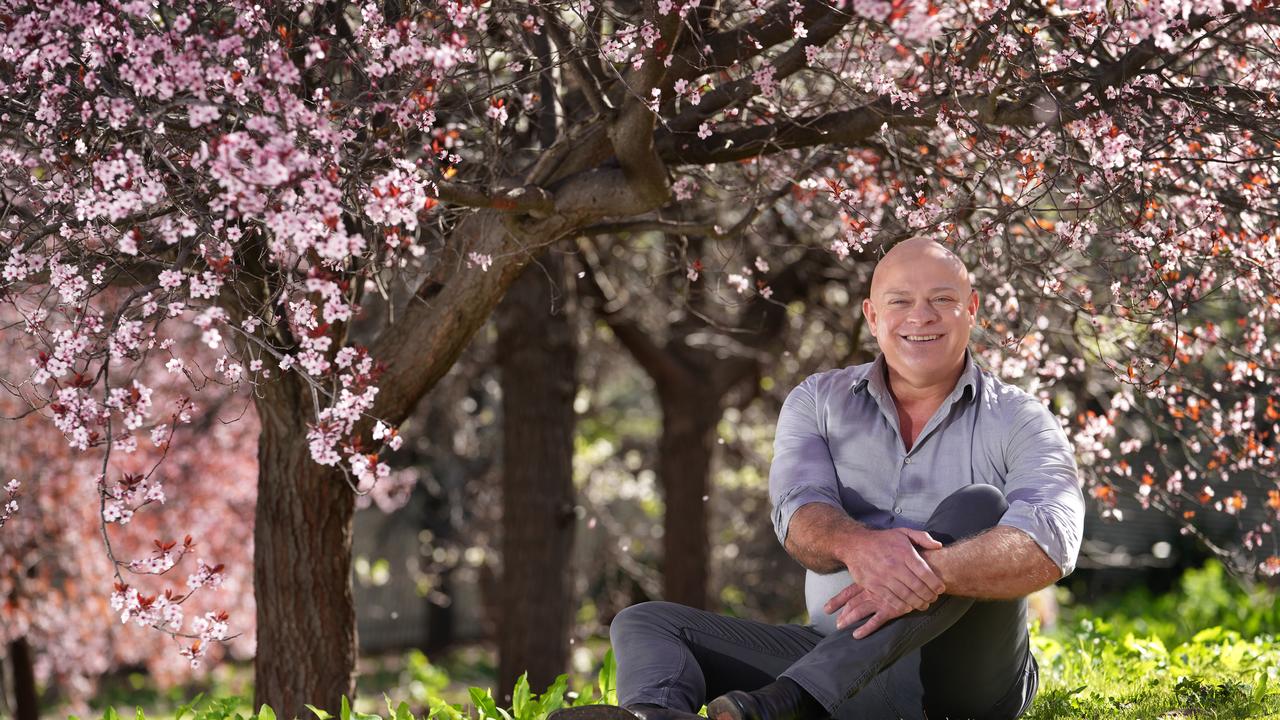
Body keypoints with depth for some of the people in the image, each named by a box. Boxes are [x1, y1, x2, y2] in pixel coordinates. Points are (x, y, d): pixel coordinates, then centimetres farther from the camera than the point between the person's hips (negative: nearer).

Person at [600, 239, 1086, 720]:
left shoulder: (1018, 422, 2)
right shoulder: (819, 402, 11)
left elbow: (1050, 541, -19)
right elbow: (798, 511, -9)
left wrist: (932, 573, -37)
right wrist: (855, 544, -35)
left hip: (965, 677, -3)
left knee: (977, 506, -27)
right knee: (646, 624, -10)